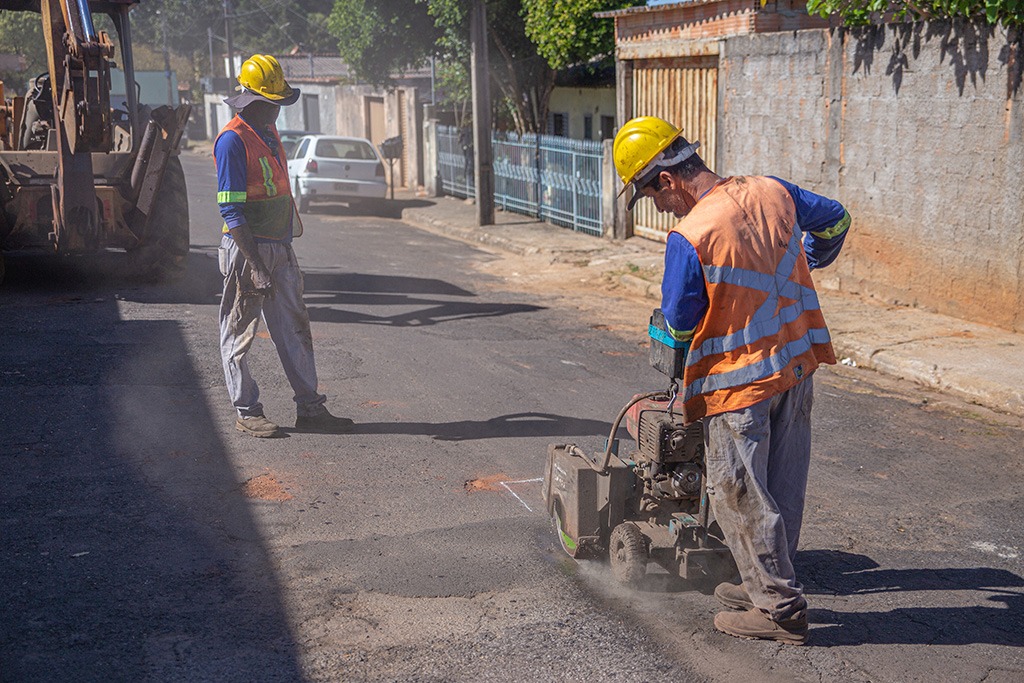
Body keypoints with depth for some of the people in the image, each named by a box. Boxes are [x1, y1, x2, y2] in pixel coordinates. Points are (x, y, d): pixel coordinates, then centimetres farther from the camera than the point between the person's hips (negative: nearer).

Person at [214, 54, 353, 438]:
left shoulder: (270, 133, 13)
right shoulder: (232, 141, -15)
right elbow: (231, 211, -20)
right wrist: (256, 267, -24)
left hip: (280, 248, 9)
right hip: (247, 249, -9)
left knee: (294, 329, 10)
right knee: (239, 334, 4)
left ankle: (309, 408, 17)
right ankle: (246, 413, 12)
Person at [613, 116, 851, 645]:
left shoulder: (689, 237, -22)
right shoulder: (771, 191, -1)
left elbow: (680, 324, -13)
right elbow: (835, 219, 16)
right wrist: (804, 265, 34)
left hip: (738, 379, -8)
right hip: (797, 363, 8)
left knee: (740, 494, 6)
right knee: (782, 486, 17)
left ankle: (779, 610, 13)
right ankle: (768, 586, 32)